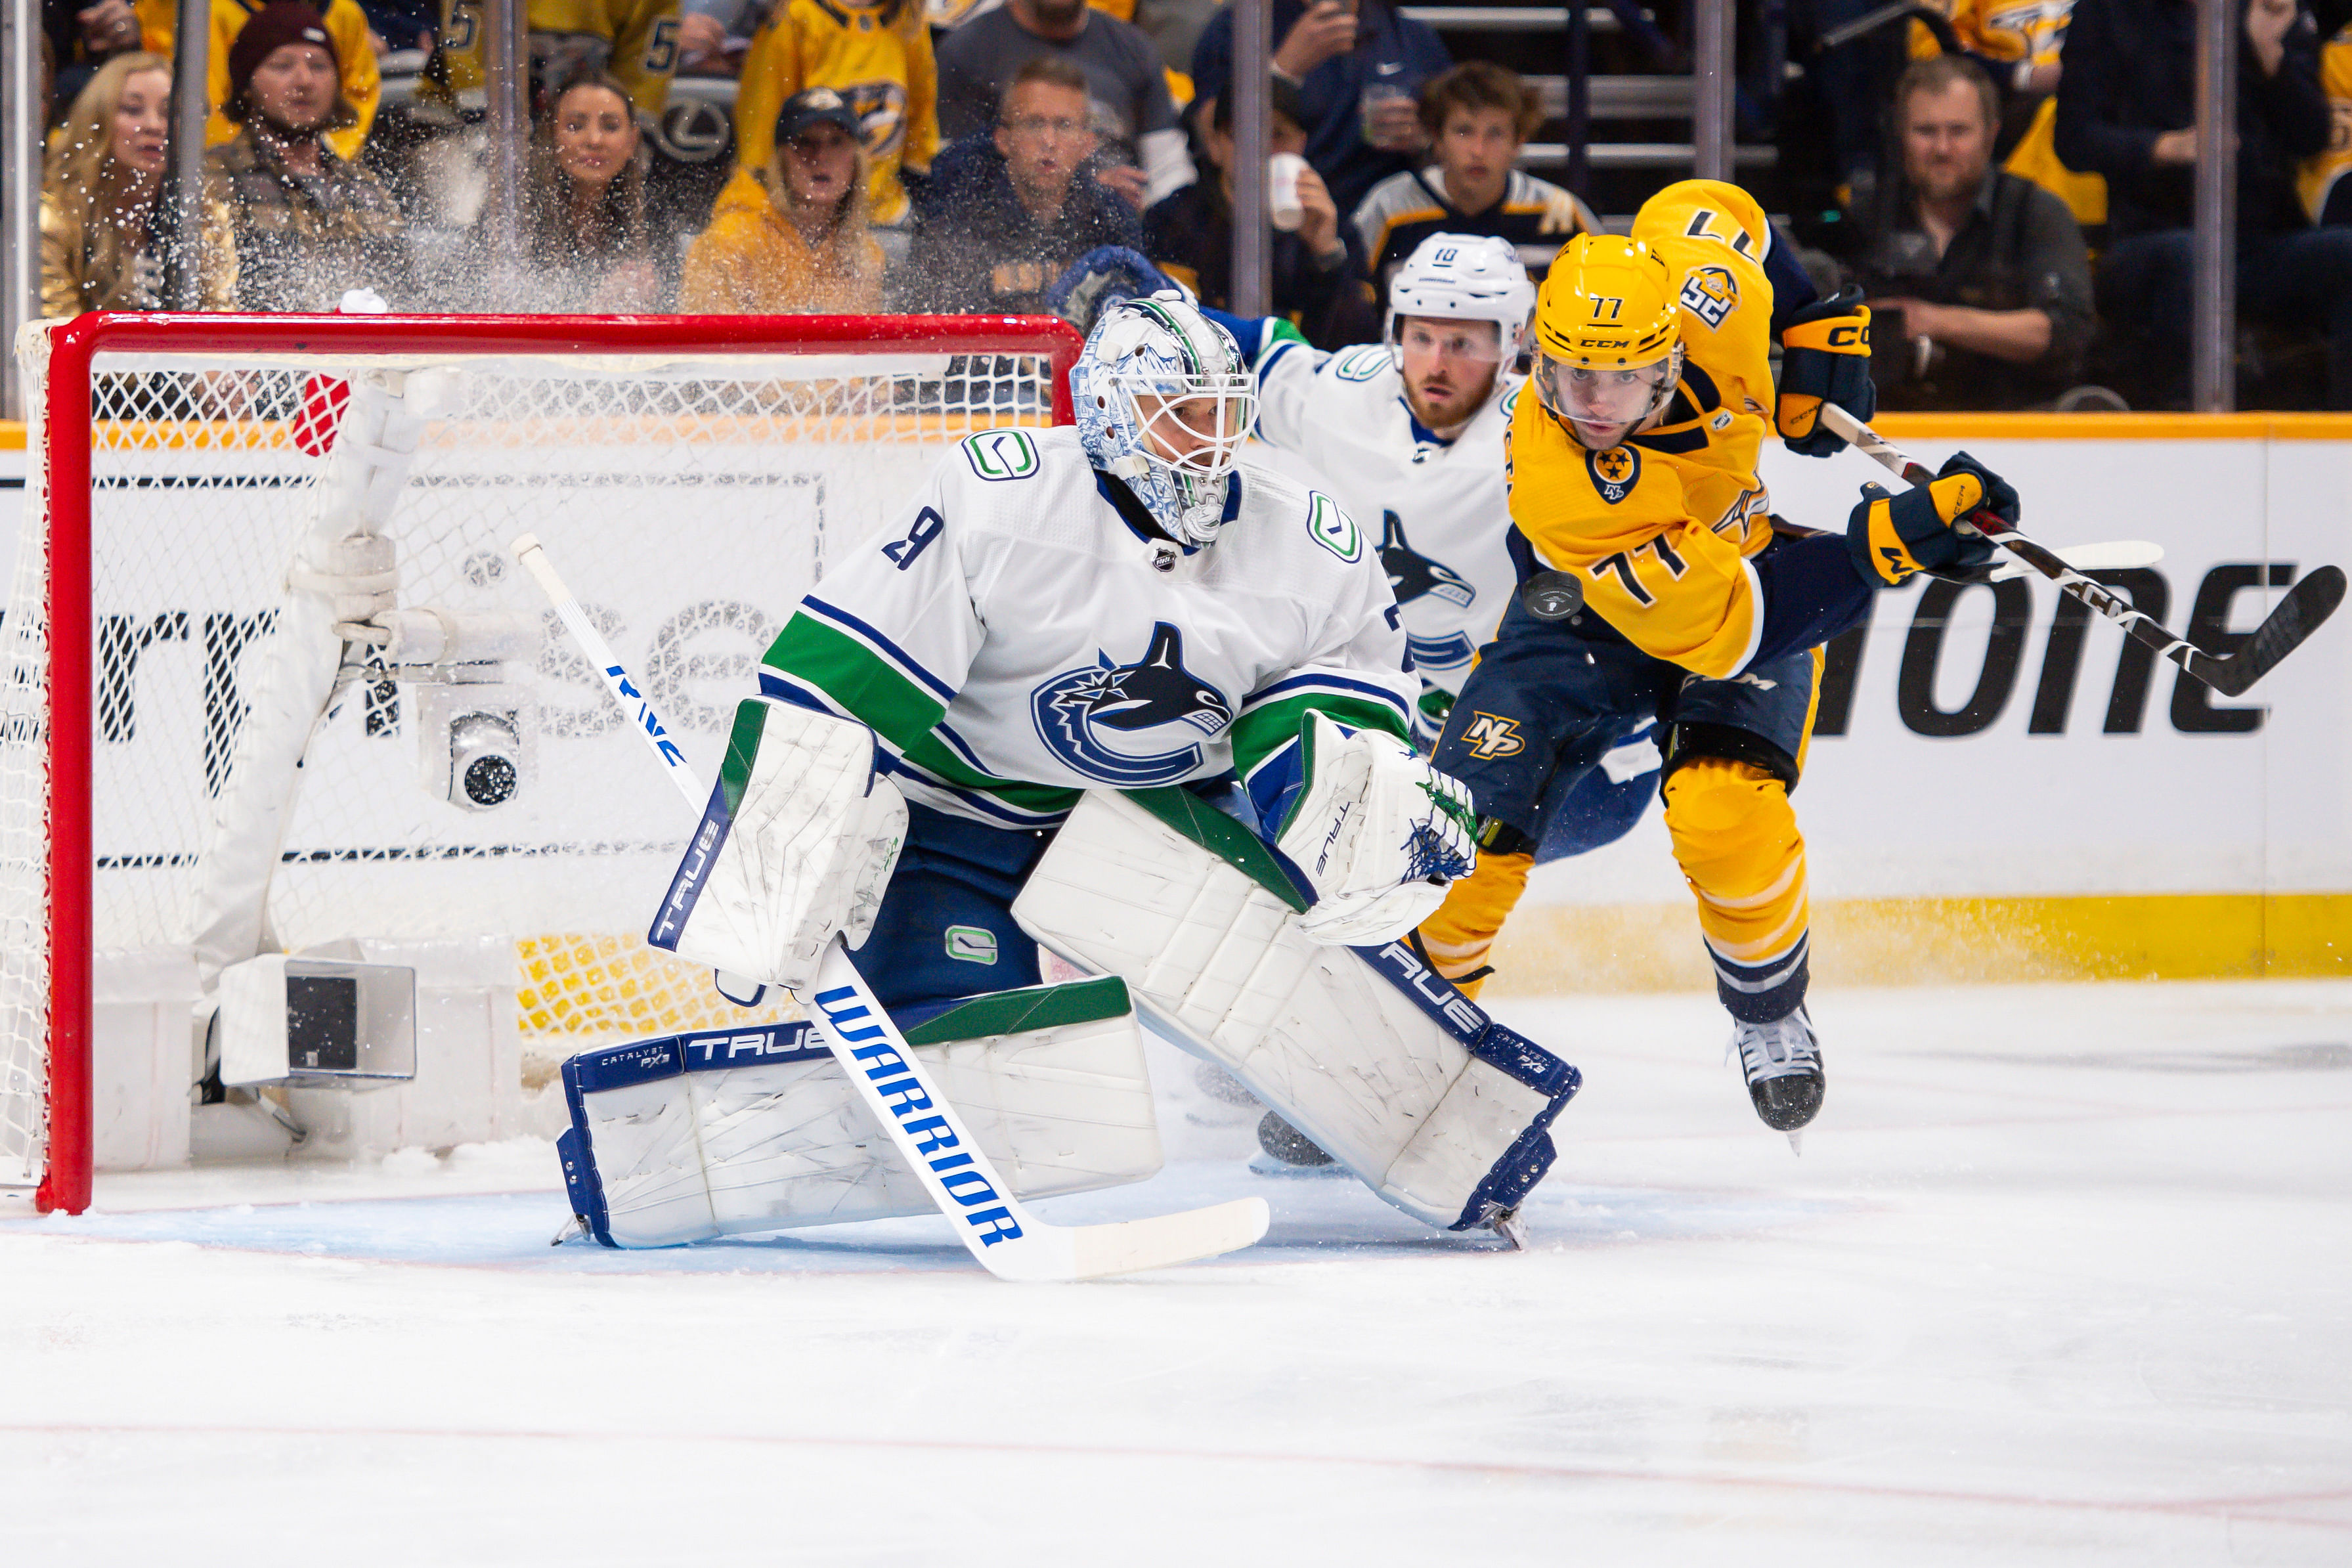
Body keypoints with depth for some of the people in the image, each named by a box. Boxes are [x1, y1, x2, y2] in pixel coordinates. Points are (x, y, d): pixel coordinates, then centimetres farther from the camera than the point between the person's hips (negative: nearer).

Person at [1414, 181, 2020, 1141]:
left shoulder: (1697, 277, -29)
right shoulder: (1557, 486, -38)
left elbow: (1707, 210, -1)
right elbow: (1723, 625, -37)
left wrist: (1819, 330, -7)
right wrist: (1889, 541, -43)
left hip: (1750, 561, 2)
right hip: (1589, 614, -2)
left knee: (1728, 814, -23)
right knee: (1469, 836, -14)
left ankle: (1772, 1015, 5)